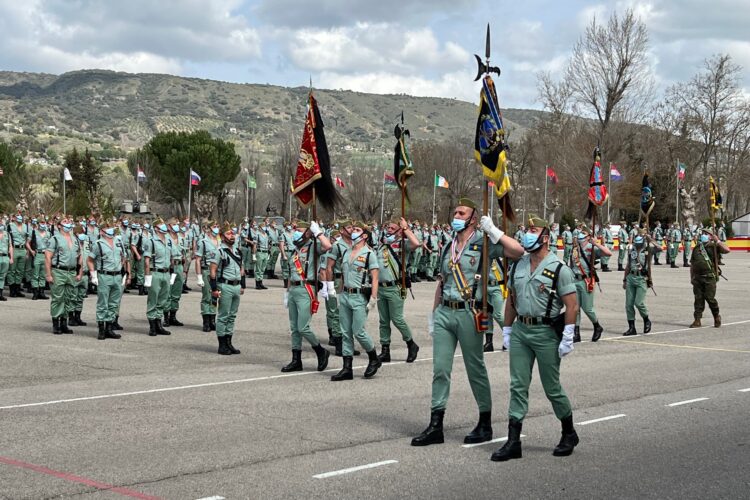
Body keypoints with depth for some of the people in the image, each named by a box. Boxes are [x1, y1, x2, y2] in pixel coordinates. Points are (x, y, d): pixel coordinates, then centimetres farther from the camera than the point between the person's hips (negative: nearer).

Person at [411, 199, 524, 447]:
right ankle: (435, 427, 8)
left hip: (468, 314, -6)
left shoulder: (483, 245, -4)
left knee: (476, 370, 4)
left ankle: (485, 424, 17)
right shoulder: (448, 247, 15)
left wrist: (493, 230, -17)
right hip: (444, 313, 6)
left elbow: (517, 251, -19)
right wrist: (433, 313, 19)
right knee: (440, 370, 4)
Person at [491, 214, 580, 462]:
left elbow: (572, 306, -11)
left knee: (552, 388, 5)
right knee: (518, 386, 2)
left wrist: (568, 338, -15)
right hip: (520, 330, 5)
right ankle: (513, 442, 4)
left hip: (546, 332, -5)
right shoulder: (517, 266, 9)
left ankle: (569, 434, 25)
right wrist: (507, 330, 14)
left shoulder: (559, 269, -8)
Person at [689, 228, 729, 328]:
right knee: (698, 298, 2)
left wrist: (717, 241, -15)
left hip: (709, 277, -4)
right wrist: (692, 277, 14)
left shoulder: (713, 246, 2)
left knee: (710, 298, -6)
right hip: (697, 277, 5)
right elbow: (692, 264, 20)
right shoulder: (697, 248, 17)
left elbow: (727, 250, -16)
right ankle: (697, 320, 5)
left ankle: (717, 316, 17)